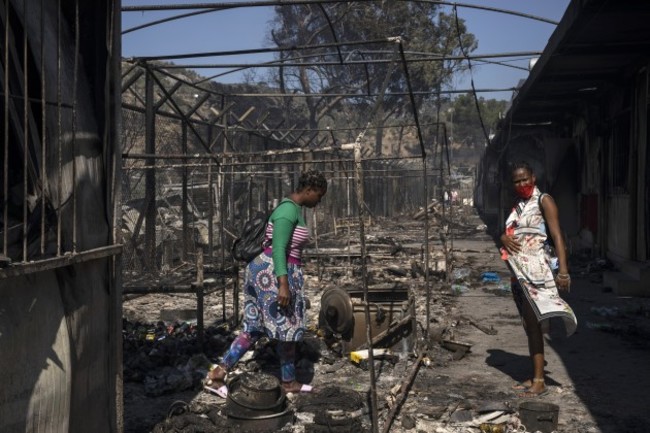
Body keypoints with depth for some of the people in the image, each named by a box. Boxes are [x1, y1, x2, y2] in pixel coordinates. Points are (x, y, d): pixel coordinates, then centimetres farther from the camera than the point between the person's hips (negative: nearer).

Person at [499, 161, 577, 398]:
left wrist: (563, 270, -21)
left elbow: (557, 236, -12)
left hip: (536, 268, -7)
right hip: (519, 270, 7)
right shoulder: (518, 206, 17)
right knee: (529, 324, 10)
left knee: (533, 322, -9)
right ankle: (534, 376, 17)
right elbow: (507, 232, 19)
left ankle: (539, 382, -6)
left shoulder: (544, 201, -5)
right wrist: (504, 238, -6)